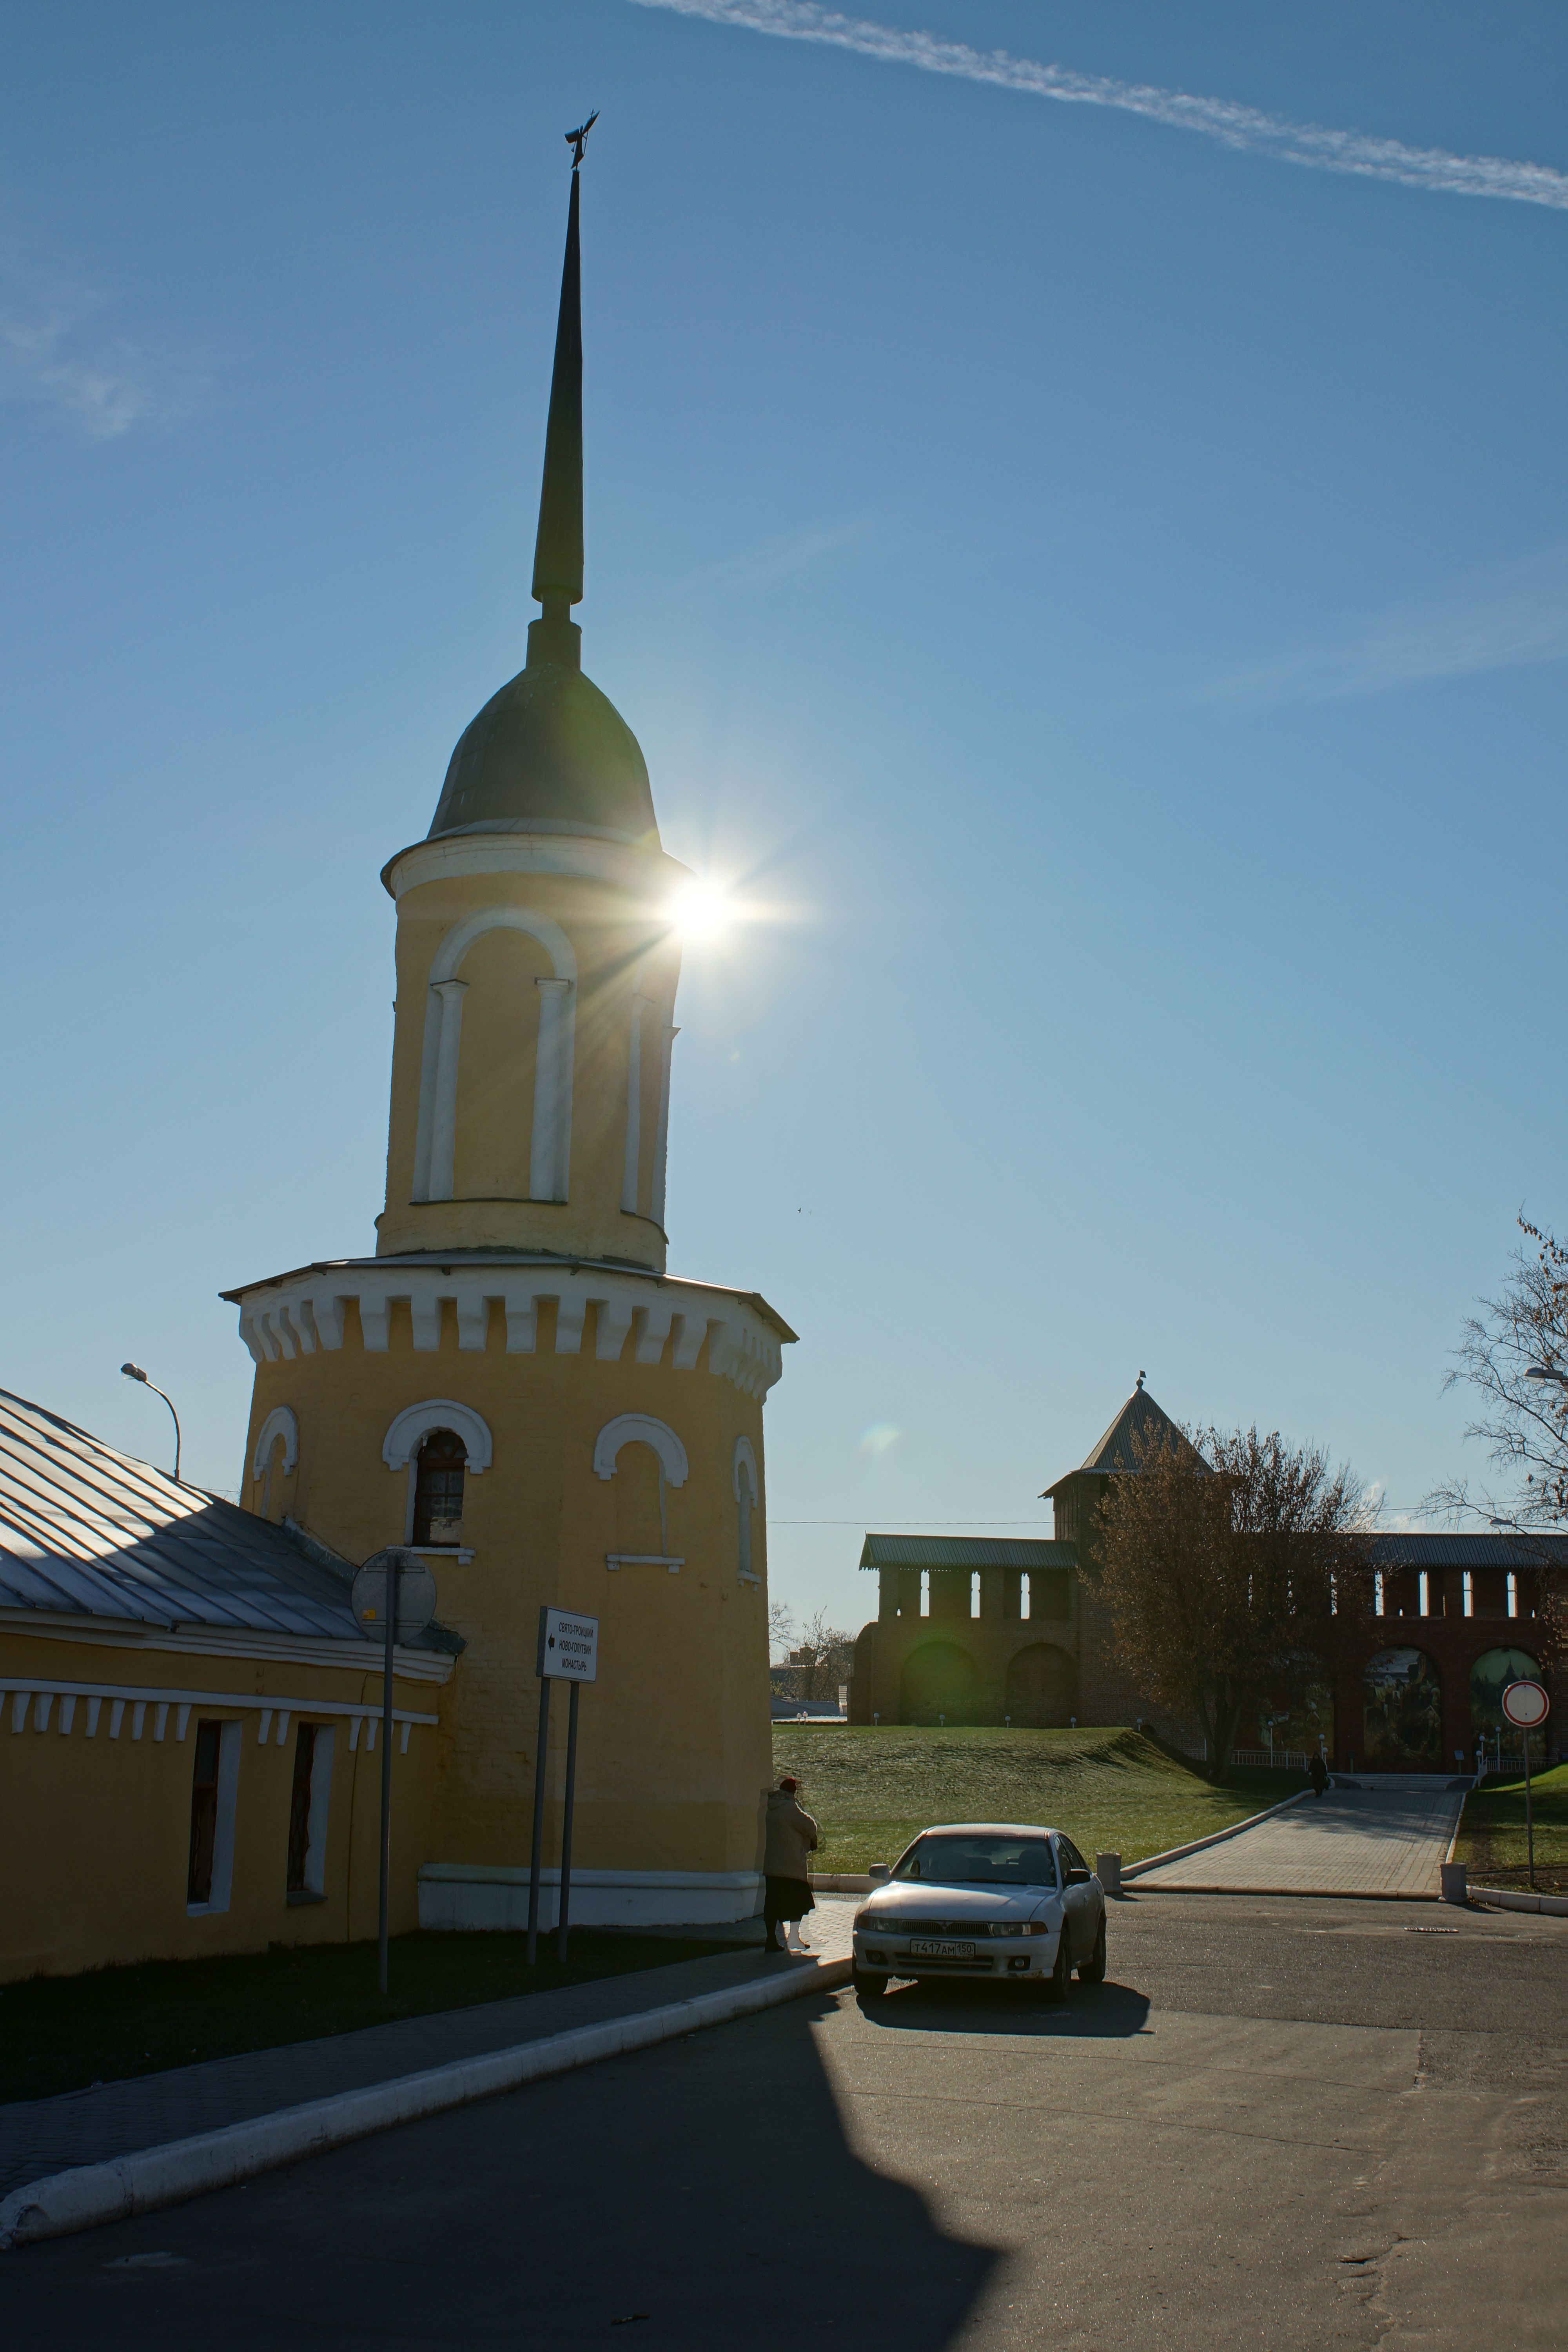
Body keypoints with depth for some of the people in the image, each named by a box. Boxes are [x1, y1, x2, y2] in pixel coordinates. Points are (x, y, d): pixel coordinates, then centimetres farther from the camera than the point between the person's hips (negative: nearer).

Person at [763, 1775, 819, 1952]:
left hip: (770, 1864, 7)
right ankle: (793, 1938, 1)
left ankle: (772, 1940, 6)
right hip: (791, 1864, -7)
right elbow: (811, 1828, -10)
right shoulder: (791, 1808, -15)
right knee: (798, 1901, 5)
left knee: (772, 1903, 7)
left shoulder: (770, 1807, 7)